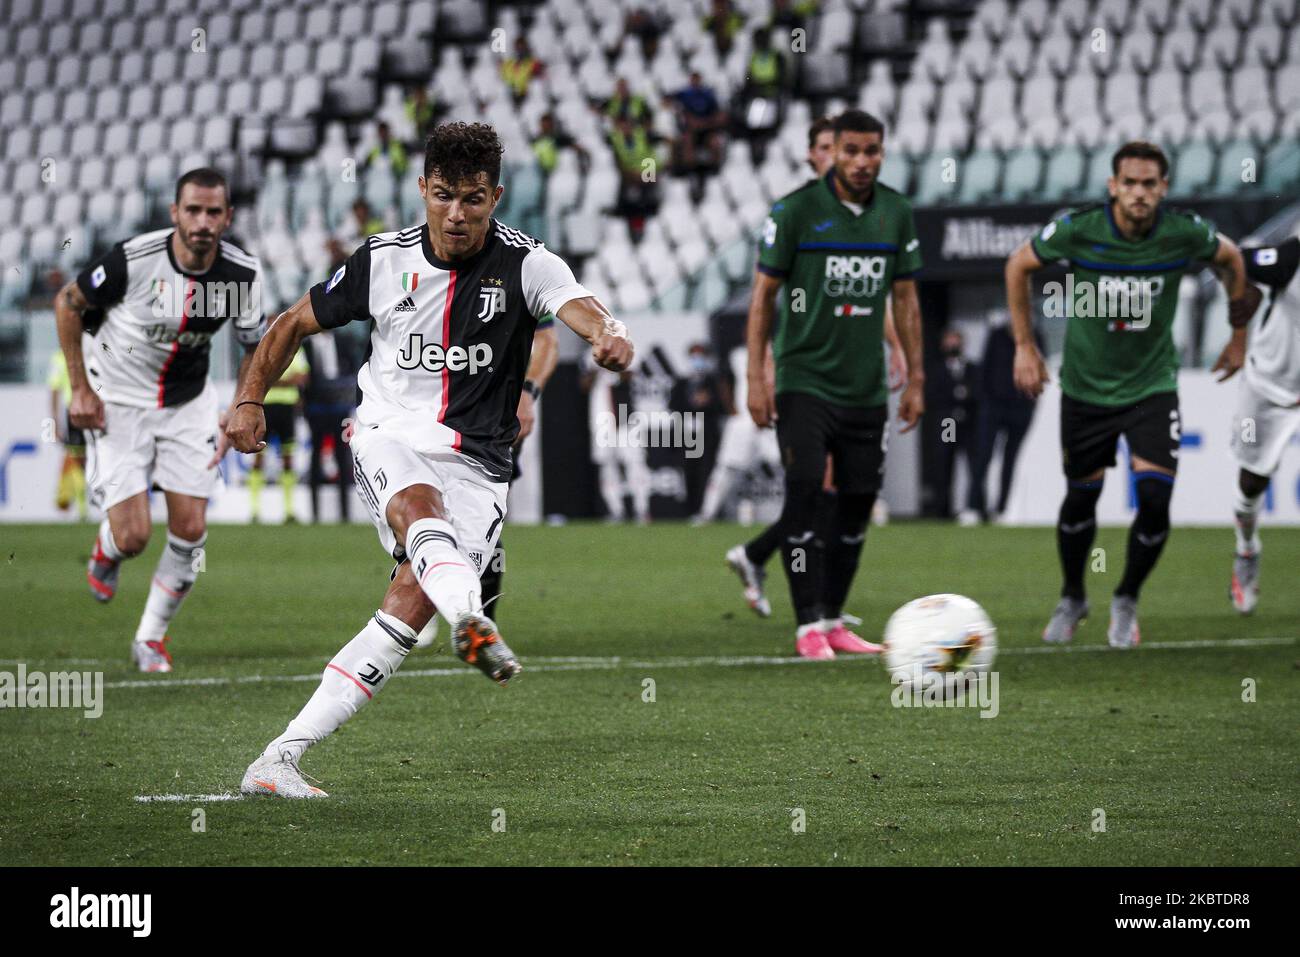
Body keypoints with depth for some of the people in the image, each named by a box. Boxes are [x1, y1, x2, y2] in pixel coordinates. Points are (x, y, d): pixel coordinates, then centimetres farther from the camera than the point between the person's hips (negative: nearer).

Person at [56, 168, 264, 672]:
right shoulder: (134, 258, -26)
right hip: (118, 403, -3)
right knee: (133, 536, -11)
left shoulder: (243, 274, -15)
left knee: (191, 528, -3)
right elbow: (67, 302, -9)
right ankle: (105, 550, 29)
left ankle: (152, 637, 18)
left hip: (189, 403, 3)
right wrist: (80, 388, -11)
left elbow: (256, 347, 2)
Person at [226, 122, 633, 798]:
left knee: (412, 602, -18)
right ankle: (472, 623, -67)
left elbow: (579, 307, -28)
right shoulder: (383, 261, 1)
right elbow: (295, 323, 15)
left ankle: (280, 758, -17)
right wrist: (249, 400, 4)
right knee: (421, 509, -35)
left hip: (476, 468, -1)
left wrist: (608, 333, -52)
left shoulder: (526, 264, -6)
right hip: (391, 439, 1)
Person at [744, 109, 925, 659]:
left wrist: (916, 380, 10)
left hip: (866, 387, 5)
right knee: (804, 491, -14)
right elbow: (763, 294, -4)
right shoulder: (796, 211, -8)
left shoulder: (897, 214, 5)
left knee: (858, 500, 6)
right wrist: (755, 377, -9)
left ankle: (833, 621, 17)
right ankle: (809, 627, -11)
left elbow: (905, 300, 13)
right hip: (804, 380, -5)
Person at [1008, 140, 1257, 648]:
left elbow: (1231, 258, 8)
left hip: (1152, 384, 0)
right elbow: (1019, 265, 0)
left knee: (1155, 501, -12)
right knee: (1081, 498, 10)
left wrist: (1239, 336, 14)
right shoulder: (1077, 229, -19)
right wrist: (1024, 346, 0)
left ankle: (1126, 601, 14)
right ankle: (1071, 598, 36)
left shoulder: (1184, 233, -16)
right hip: (1086, 386, 0)